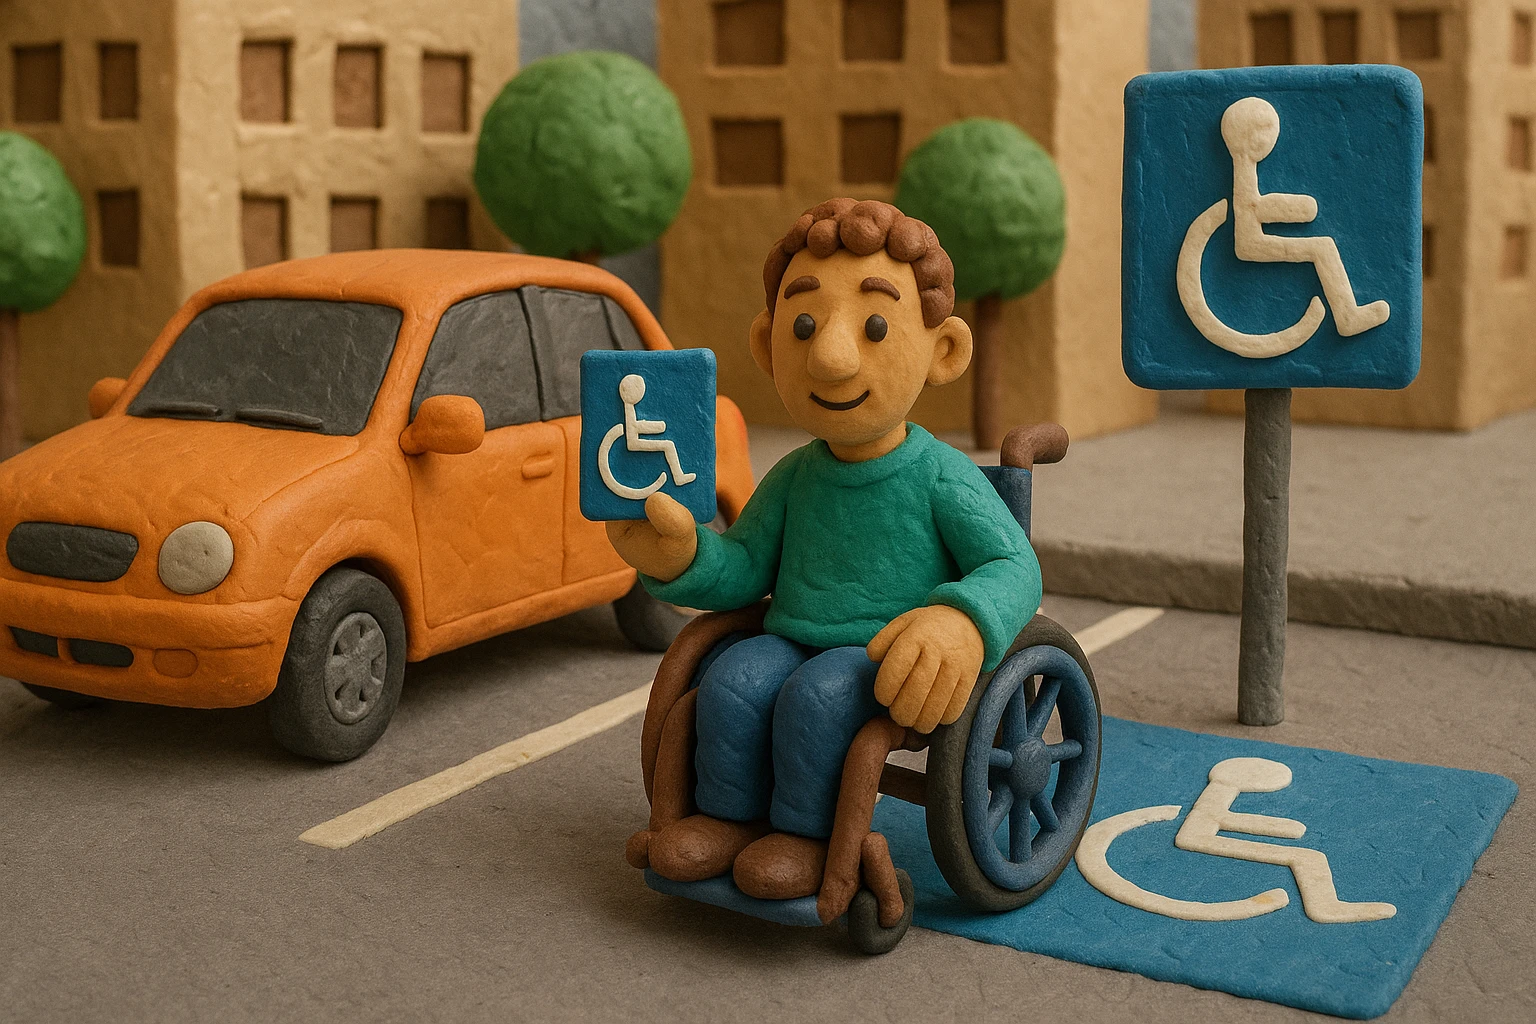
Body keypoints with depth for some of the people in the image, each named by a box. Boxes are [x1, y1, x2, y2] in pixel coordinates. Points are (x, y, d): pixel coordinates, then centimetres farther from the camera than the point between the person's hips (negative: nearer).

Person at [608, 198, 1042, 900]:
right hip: (793, 642, 5)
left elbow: (1015, 567, -9)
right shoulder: (795, 476, 7)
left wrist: (962, 623, -31)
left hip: (890, 666, -5)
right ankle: (730, 818, -7)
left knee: (817, 694, -31)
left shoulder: (945, 480, -8)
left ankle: (807, 834, -13)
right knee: (735, 680, -22)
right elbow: (744, 568, 14)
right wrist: (679, 558, -8)